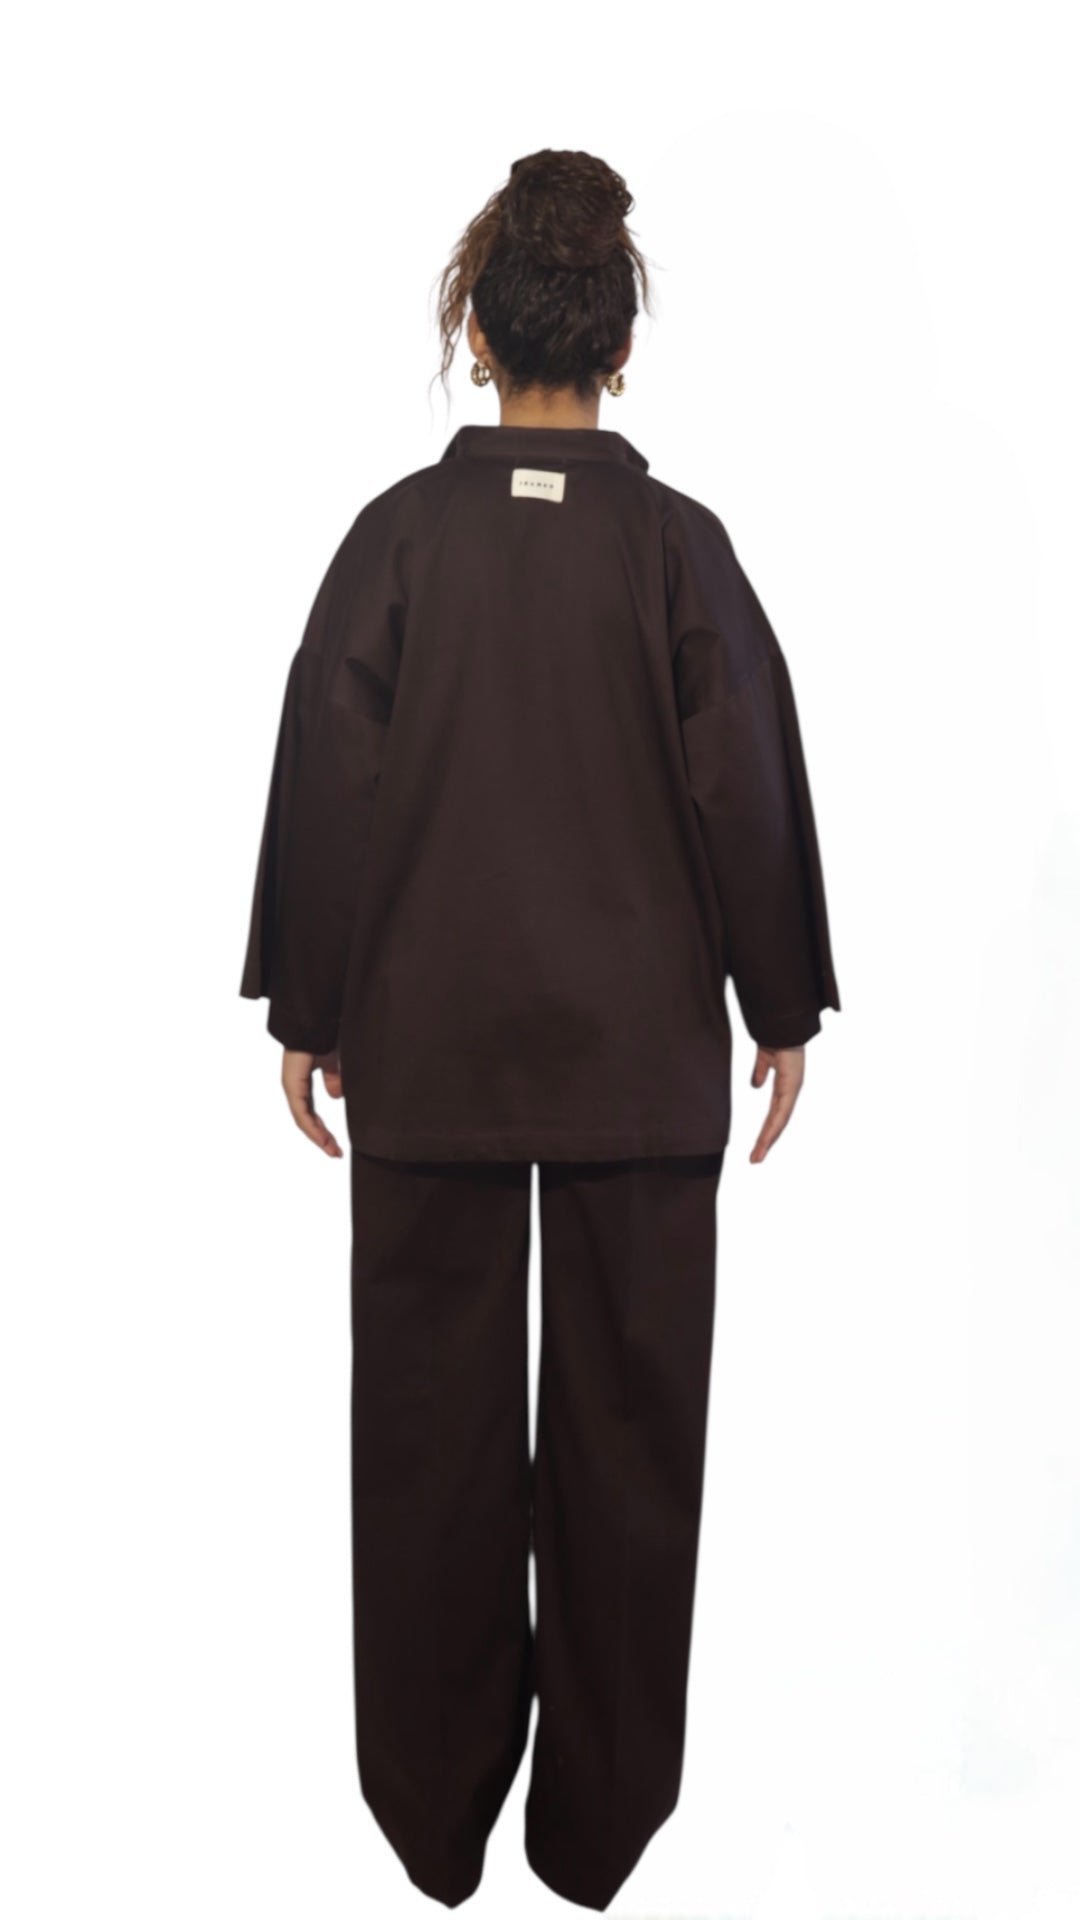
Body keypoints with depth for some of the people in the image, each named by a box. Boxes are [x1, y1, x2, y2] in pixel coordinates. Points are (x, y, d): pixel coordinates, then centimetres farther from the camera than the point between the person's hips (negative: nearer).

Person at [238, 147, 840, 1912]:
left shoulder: (400, 533, -4)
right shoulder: (679, 543, -5)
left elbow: (327, 773, -3)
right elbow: (746, 785, -4)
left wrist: (306, 1009, 6)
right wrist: (782, 1011, 7)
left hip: (428, 1047, 1)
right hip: (641, 1053, 0)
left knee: (433, 1415, 12)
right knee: (627, 1416, 11)